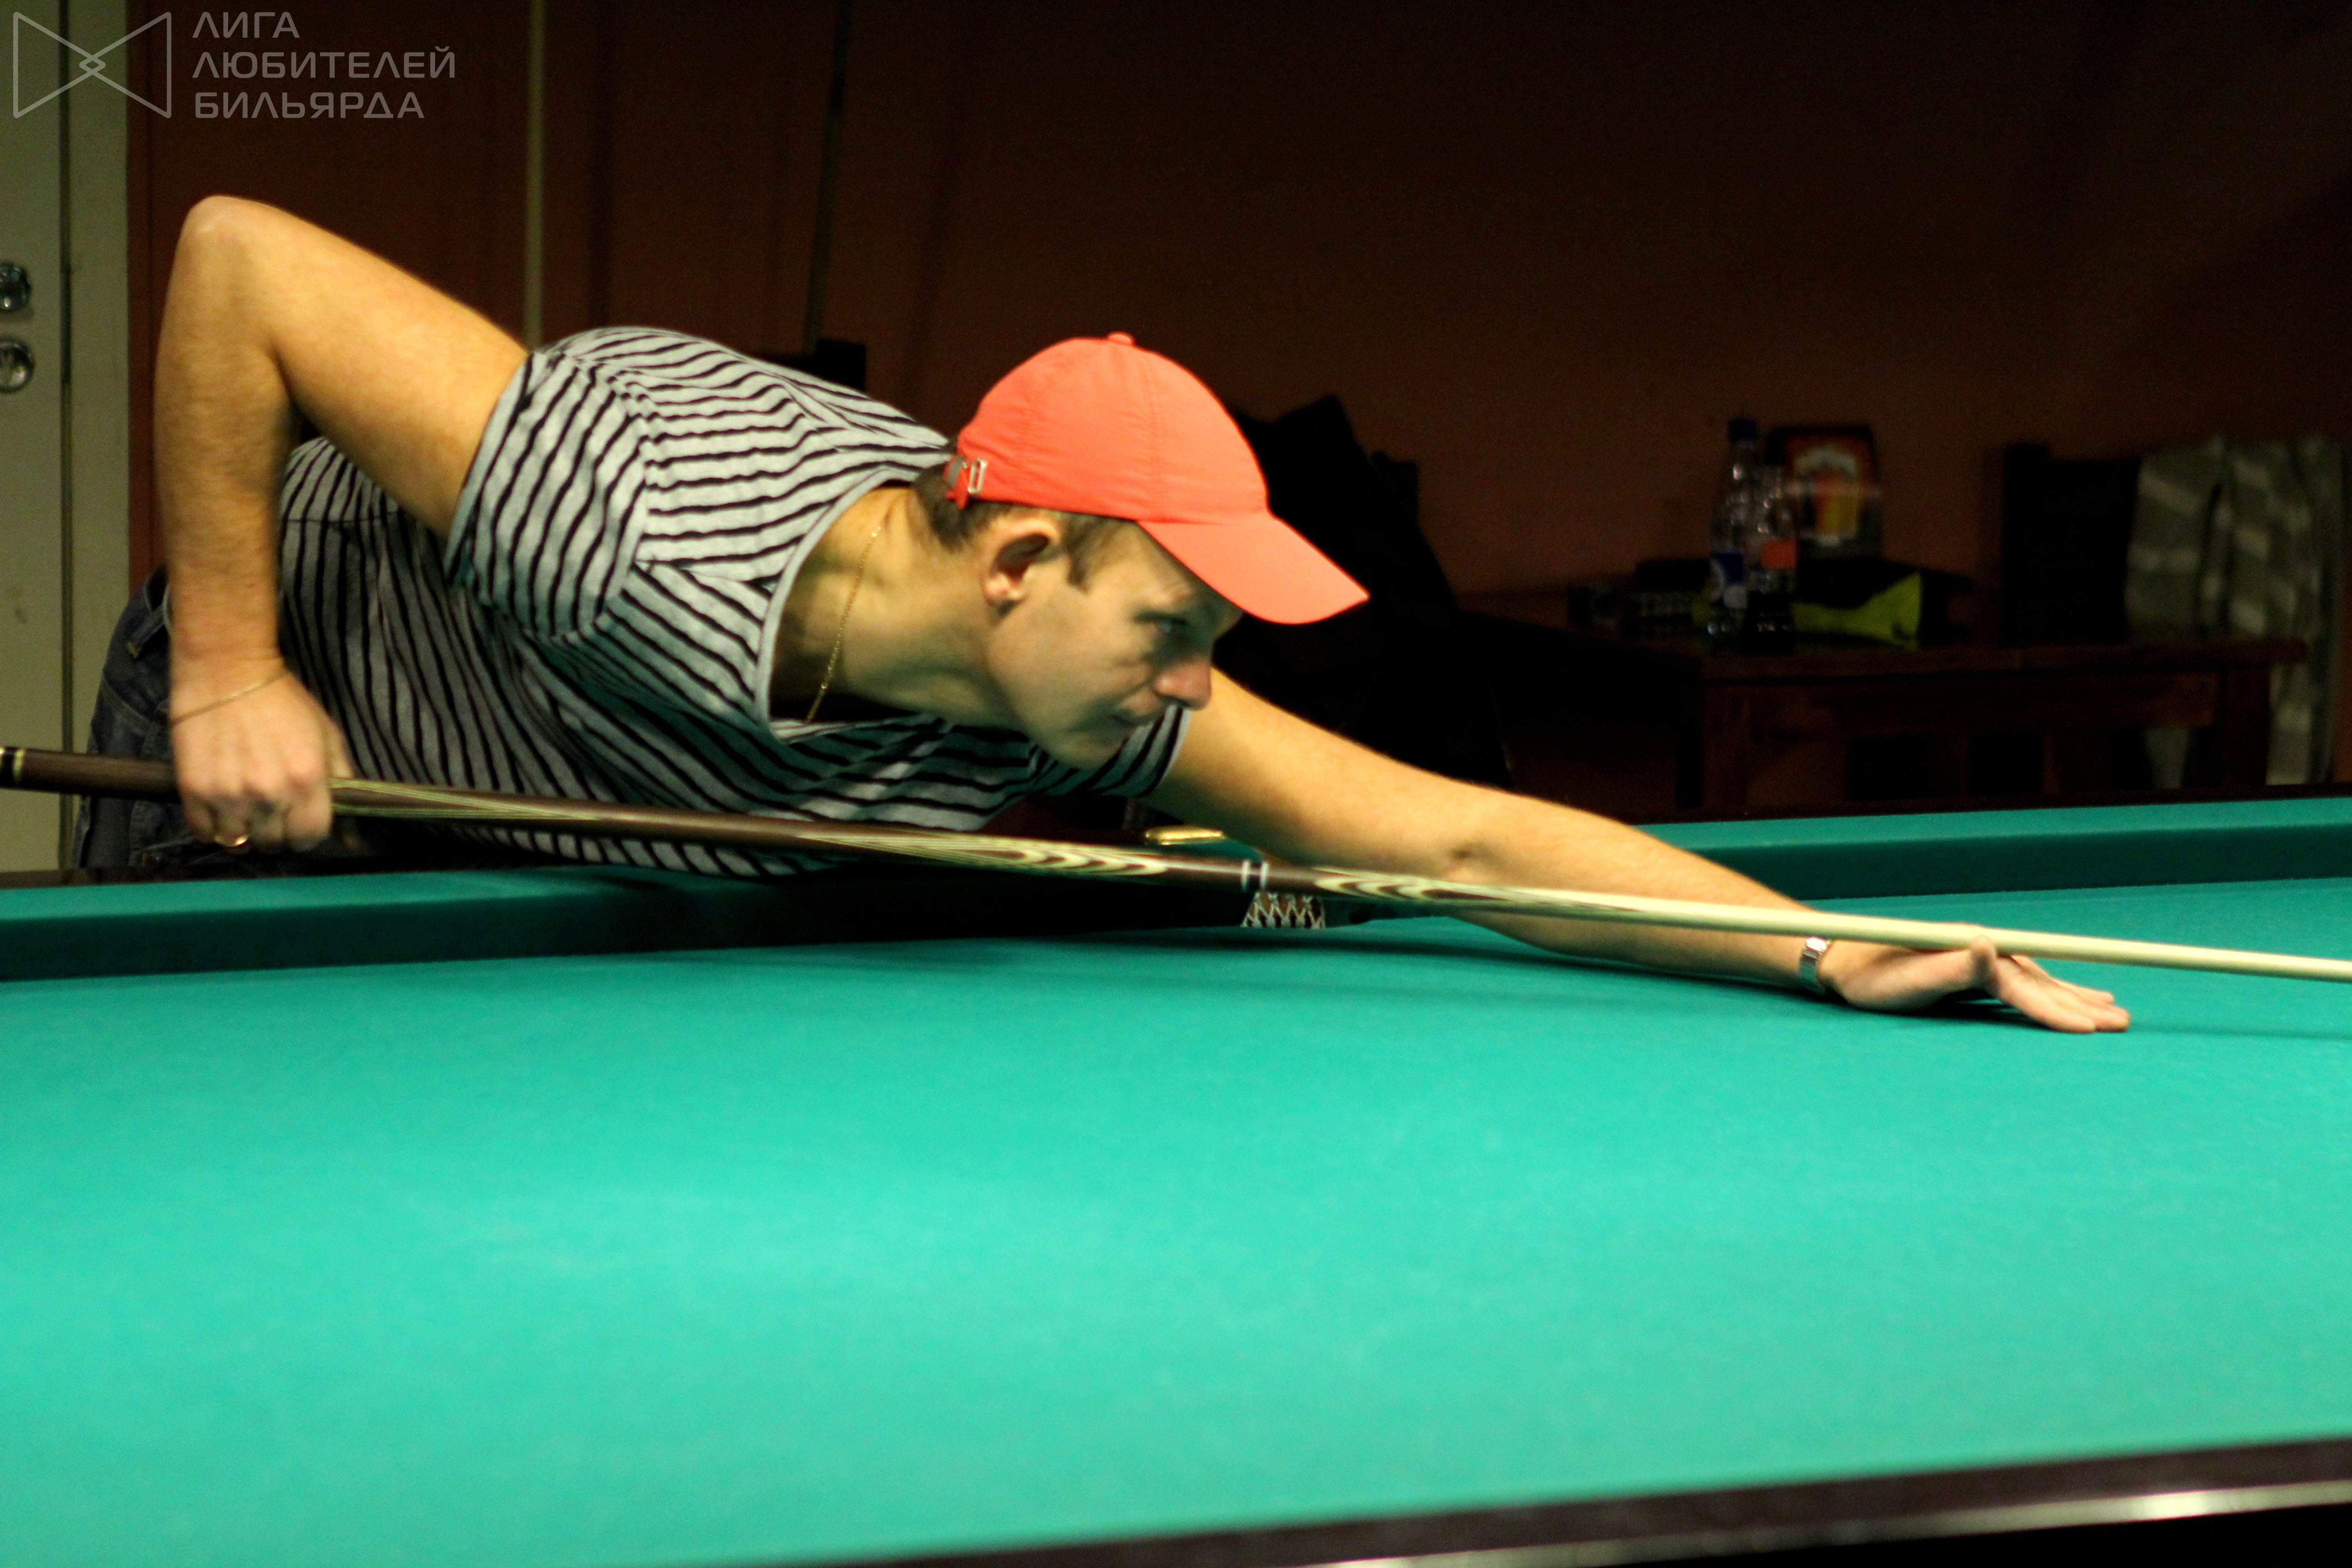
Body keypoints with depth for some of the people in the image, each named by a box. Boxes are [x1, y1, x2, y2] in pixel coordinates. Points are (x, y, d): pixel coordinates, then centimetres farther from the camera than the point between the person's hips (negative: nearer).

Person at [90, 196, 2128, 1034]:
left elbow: (1463, 837, -27)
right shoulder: (637, 522, -45)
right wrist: (227, 667, -35)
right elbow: (241, 258, -38)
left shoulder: (1079, 676, -28)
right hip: (279, 776, -4)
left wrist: (1839, 952, -33)